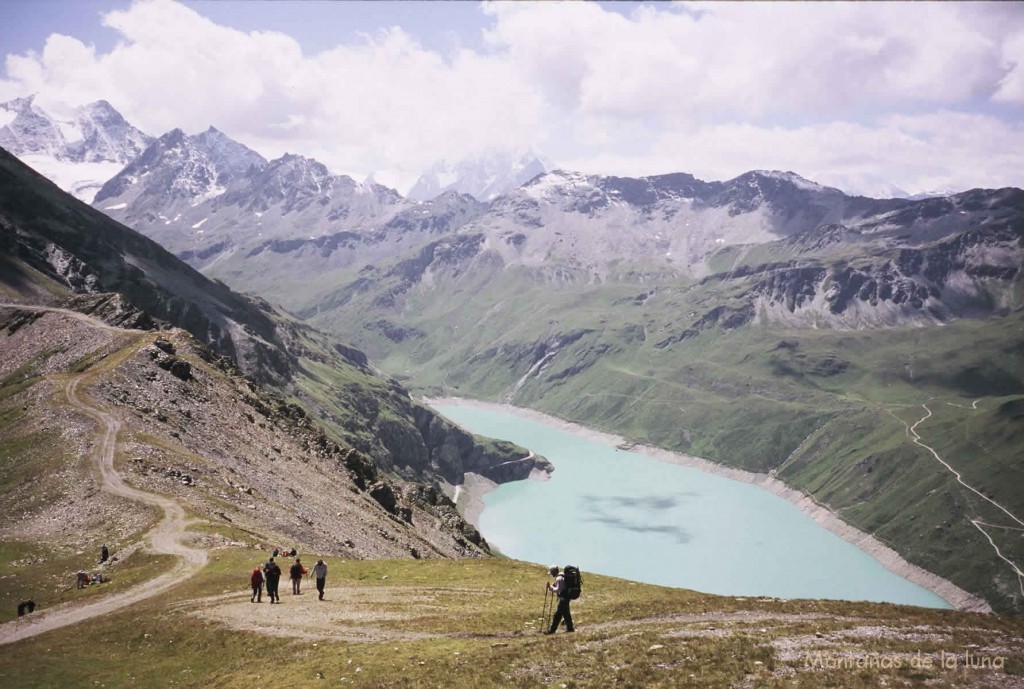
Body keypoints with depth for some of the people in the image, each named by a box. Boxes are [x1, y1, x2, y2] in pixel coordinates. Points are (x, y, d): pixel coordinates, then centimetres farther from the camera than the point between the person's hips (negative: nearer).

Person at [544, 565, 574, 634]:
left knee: (558, 614, -7)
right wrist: (554, 585, 11)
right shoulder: (562, 576, 12)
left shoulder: (559, 579, -19)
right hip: (566, 597, 10)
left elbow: (558, 590, -23)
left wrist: (551, 587, -11)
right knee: (565, 613, 17)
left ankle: (552, 630, -5)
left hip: (563, 598, -10)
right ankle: (569, 628, 23)